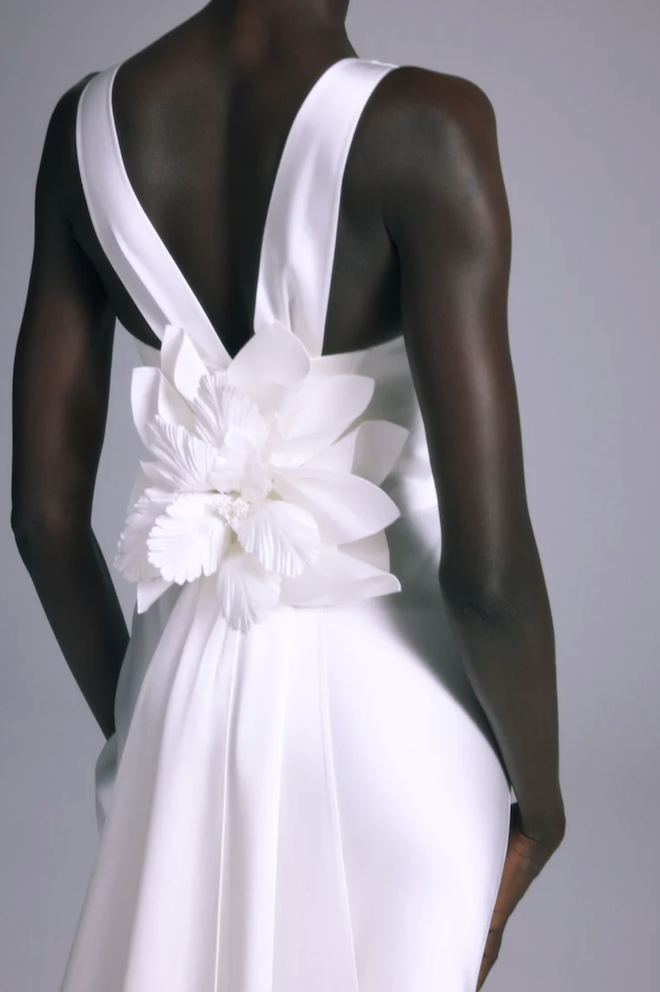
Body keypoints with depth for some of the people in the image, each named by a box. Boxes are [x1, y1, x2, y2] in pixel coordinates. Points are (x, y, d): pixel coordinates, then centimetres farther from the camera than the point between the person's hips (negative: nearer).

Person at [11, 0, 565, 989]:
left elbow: (46, 511, -1)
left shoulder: (86, 126, -6)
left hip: (191, 692, 4)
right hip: (392, 712, -4)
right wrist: (541, 796, -3)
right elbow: (486, 571, -22)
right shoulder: (421, 129, -21)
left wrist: (131, 728, 14)